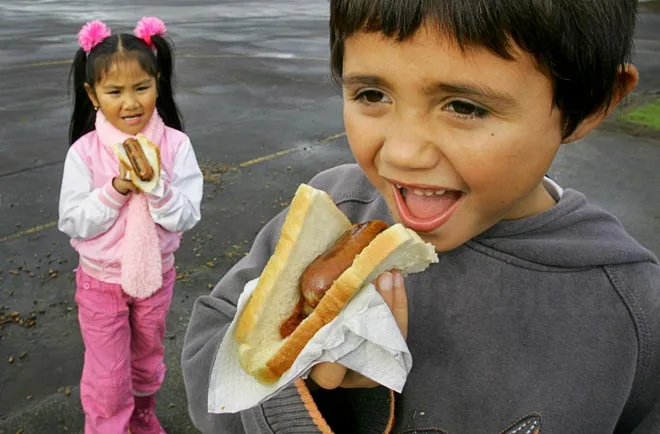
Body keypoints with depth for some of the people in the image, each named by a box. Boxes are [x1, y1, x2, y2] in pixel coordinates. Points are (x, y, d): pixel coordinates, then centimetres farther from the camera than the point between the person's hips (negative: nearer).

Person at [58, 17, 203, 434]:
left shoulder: (176, 145, -16)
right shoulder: (84, 152, -17)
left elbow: (186, 218, -16)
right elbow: (74, 223, -15)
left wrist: (156, 184, -33)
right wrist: (117, 188, -28)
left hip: (156, 275, 2)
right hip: (101, 281, -2)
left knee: (148, 361, 25)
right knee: (107, 380, 10)